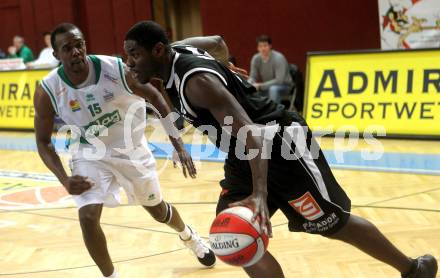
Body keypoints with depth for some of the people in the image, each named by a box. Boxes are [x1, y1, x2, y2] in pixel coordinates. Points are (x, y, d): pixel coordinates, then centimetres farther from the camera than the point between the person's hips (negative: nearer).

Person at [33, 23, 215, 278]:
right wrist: (65, 180, -24)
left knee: (158, 211, 17)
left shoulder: (118, 69, -27)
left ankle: (188, 236, 53)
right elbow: (43, 141, -9)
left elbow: (154, 97, -9)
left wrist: (178, 144, -13)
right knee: (88, 217, -20)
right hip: (91, 155, 0)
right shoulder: (47, 92, -23)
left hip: (131, 149, 0)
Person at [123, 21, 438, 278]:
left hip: (281, 146, -10)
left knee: (334, 224, 5)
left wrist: (259, 193, -47)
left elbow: (251, 132, -37)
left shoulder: (195, 79, -29)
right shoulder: (176, 55, 1)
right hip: (245, 156, 10)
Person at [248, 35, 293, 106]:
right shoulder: (256, 58, -8)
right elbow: (252, 77, -2)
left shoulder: (279, 58, -24)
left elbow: (279, 80, -28)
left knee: (273, 89, -38)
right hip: (266, 87, 5)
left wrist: (260, 85, -32)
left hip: (284, 86, -5)